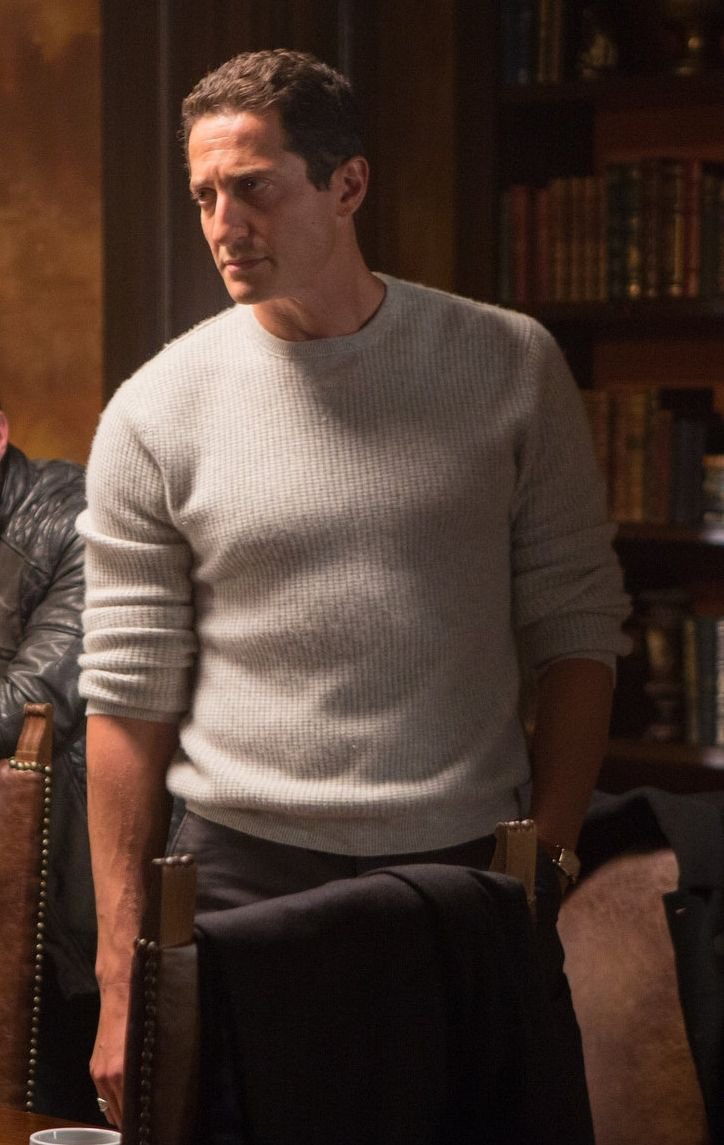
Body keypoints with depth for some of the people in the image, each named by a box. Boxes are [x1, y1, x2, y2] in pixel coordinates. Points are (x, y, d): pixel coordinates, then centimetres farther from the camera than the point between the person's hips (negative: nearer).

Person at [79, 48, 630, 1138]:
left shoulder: (511, 365, 1)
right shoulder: (156, 412, -1)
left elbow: (575, 626, 5)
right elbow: (131, 698, -1)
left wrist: (549, 846, -4)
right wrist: (121, 977, -3)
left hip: (477, 879, 1)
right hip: (246, 875, 0)